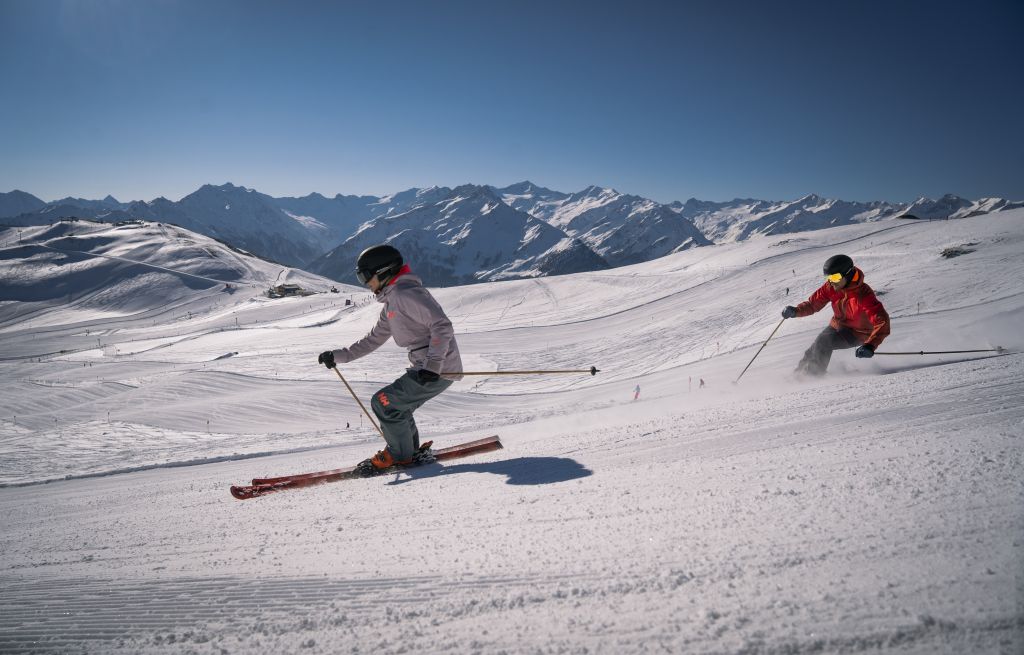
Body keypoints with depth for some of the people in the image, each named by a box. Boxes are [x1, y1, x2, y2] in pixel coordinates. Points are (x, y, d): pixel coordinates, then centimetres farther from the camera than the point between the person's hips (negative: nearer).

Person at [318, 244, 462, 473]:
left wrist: (432, 365, -30)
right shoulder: (391, 303, 18)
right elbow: (373, 339, 27)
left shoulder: (407, 293, -15)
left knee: (384, 402, -7)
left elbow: (442, 326, -24)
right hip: (424, 368, 10)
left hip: (439, 370, -10)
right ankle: (410, 451, 30)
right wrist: (339, 356, 22)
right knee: (396, 406, 18)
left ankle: (400, 455, 8)